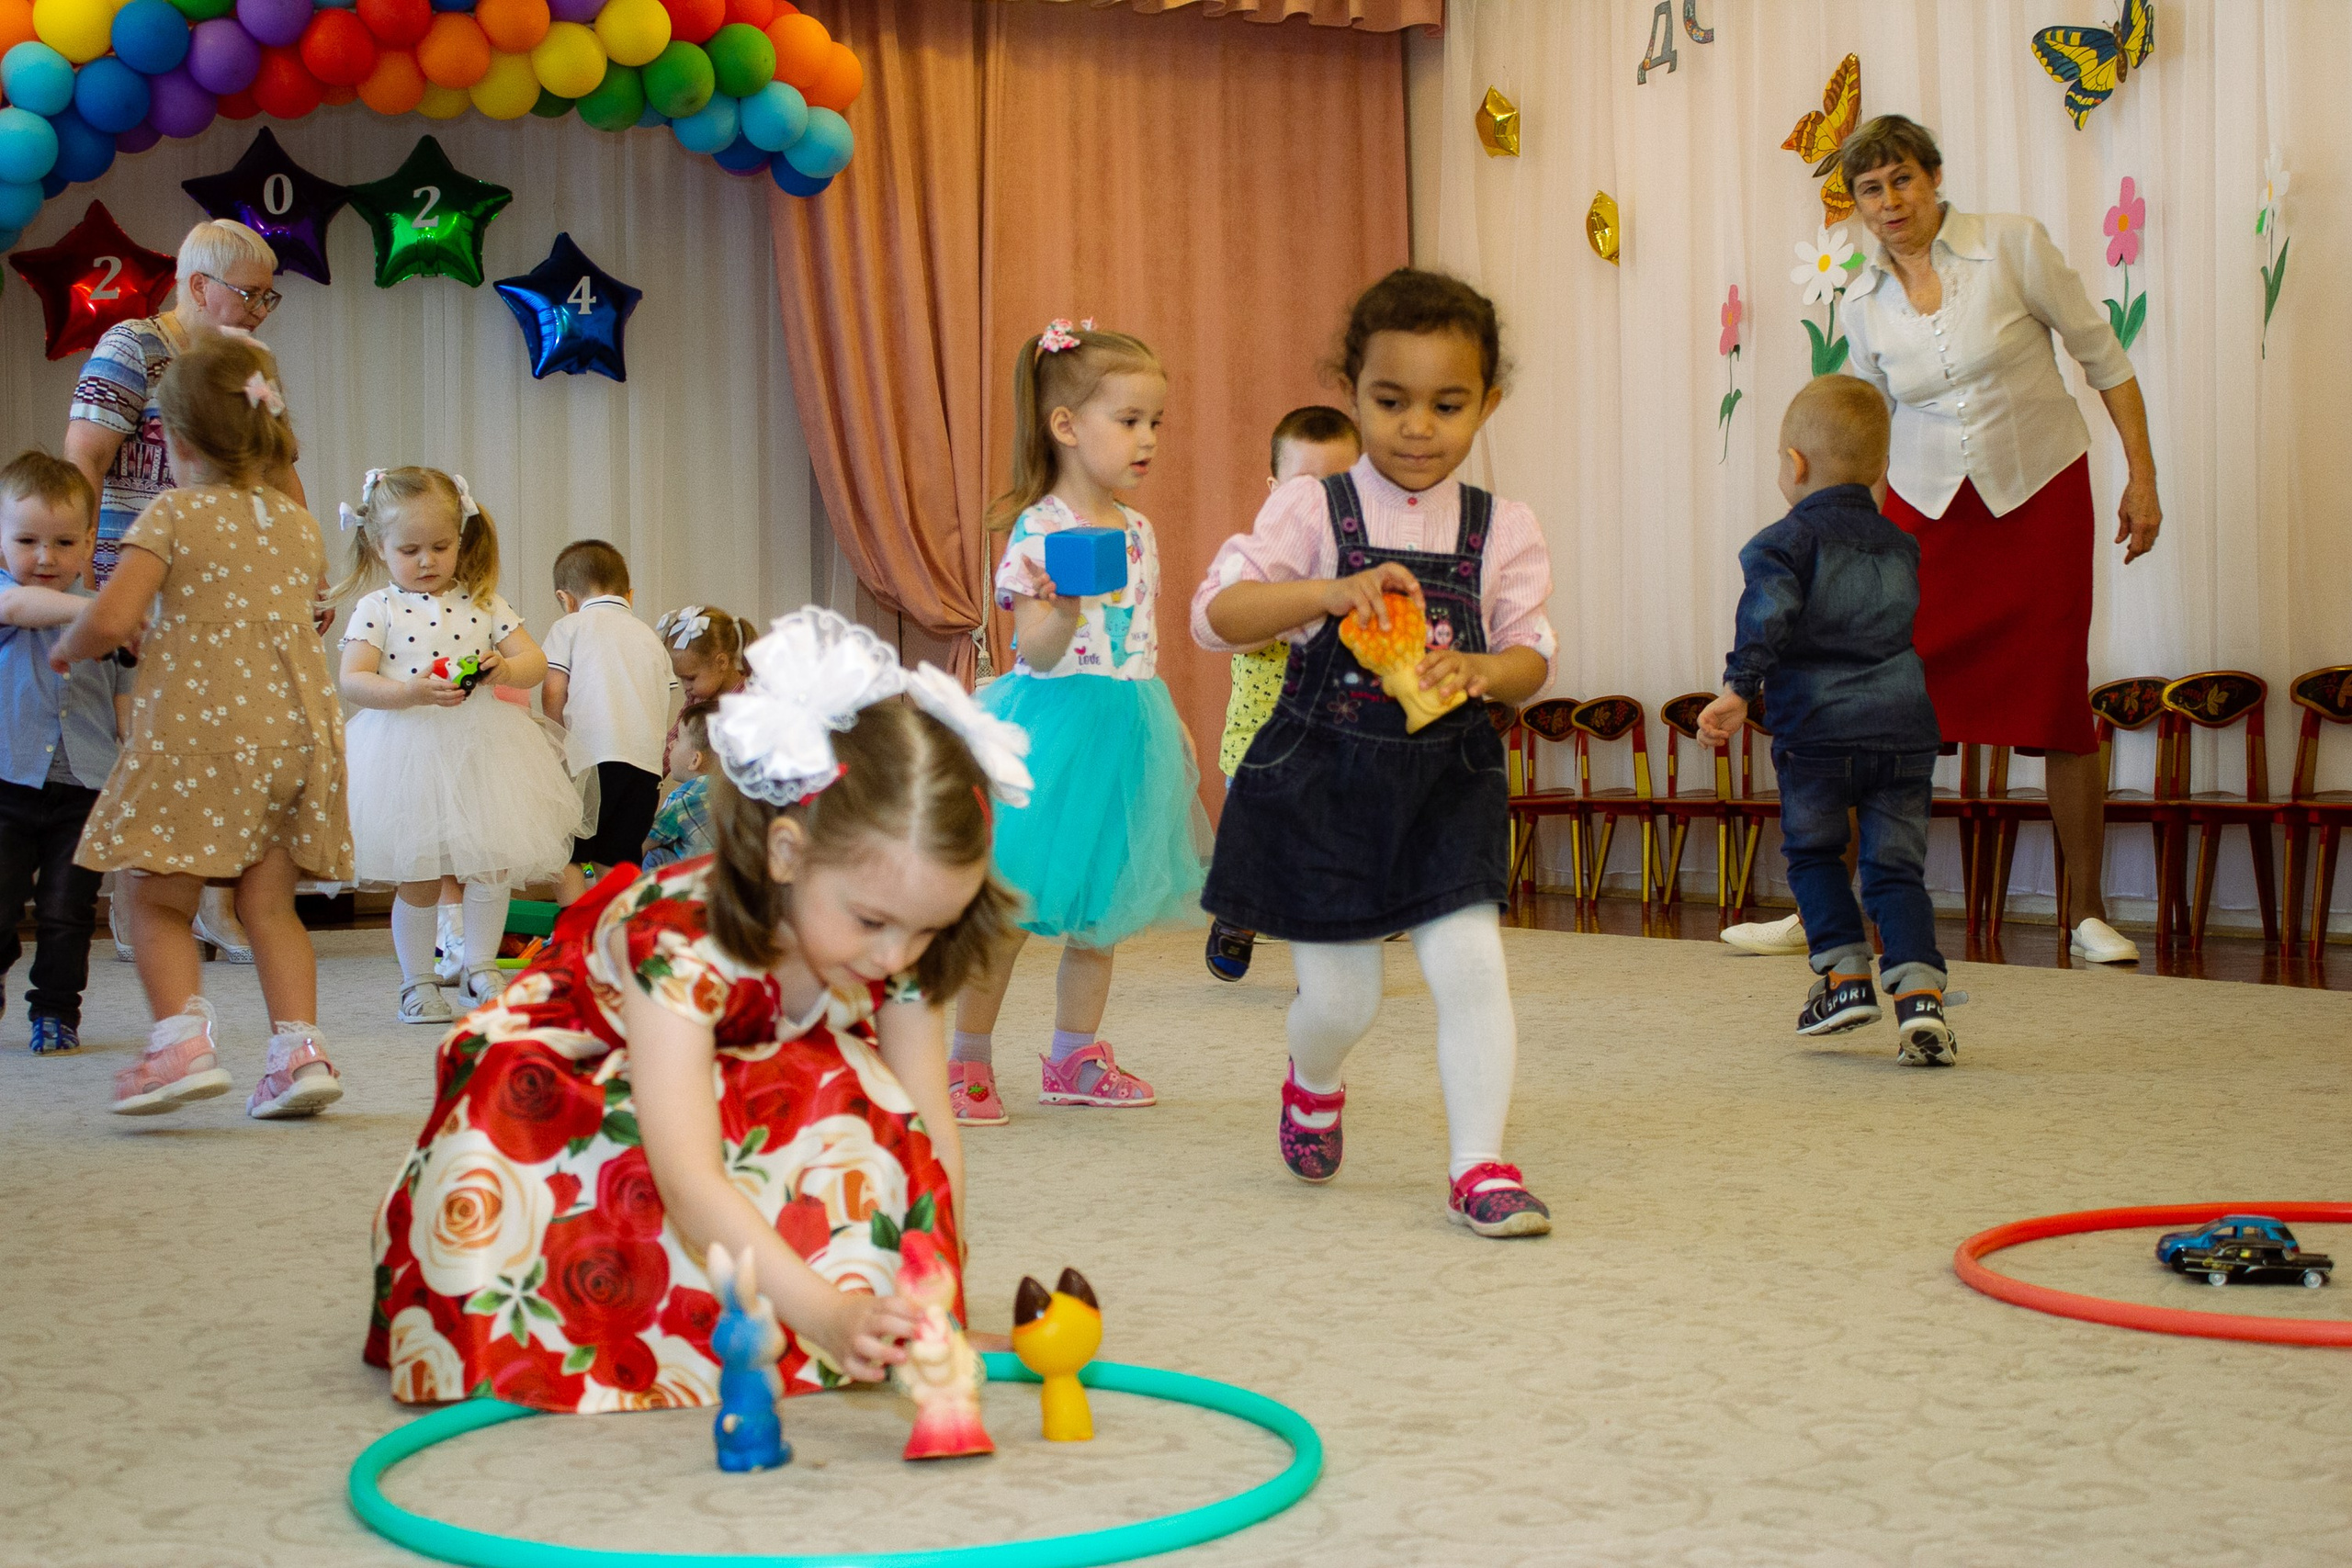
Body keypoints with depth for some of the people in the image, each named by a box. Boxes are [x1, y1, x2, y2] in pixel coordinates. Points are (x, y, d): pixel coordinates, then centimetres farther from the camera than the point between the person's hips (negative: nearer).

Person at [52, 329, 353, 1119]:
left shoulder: (174, 514, -4)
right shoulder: (299, 525, 13)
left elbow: (109, 618, -13)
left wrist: (65, 649, 8)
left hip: (195, 731, -5)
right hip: (296, 729, 5)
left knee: (159, 903, 6)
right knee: (270, 904, 11)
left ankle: (183, 1038, -9)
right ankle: (300, 1047, 2)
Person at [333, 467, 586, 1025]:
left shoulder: (483, 604, 8)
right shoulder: (376, 609, 0)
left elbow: (536, 661, 5)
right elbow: (352, 683, -10)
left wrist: (505, 670, -18)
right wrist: (413, 691, -26)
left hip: (480, 749, 2)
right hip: (408, 752, -2)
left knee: (490, 867, 1)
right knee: (418, 877, 3)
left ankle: (481, 968, 19)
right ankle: (418, 981, 17)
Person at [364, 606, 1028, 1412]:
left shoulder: (899, 951, -22)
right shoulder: (680, 942, -41)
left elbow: (930, 1126, -16)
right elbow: (689, 1179, -48)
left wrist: (937, 1291, -28)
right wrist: (826, 1314, -58)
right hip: (563, 1108, -5)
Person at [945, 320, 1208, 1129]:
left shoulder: (1137, 530, 10)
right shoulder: (1038, 530, -13)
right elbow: (1035, 652, -18)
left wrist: (1172, 729, 17)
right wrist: (1065, 613, -37)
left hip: (1127, 728, 7)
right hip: (1055, 722, -7)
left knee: (1102, 906, 13)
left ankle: (1075, 1057, 25)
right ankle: (967, 1064, 10)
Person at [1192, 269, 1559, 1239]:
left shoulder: (1501, 529, 2)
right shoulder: (1309, 509, -4)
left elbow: (1533, 656, 4)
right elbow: (1216, 613, -12)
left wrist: (1481, 670, -20)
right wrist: (1330, 593, -27)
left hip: (1446, 779, 2)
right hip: (1323, 779, -1)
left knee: (1470, 966, -12)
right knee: (1340, 996, 4)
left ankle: (1479, 1168, -1)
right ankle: (1313, 1086, 40)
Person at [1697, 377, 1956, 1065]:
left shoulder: (1786, 541, -3)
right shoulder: (1900, 545, 17)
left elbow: (1769, 614, -18)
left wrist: (1739, 689, -17)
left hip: (1817, 731, -4)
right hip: (1904, 731, 4)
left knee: (1812, 852, 17)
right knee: (1897, 867, 4)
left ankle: (1845, 974, 15)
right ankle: (1920, 992, -11)